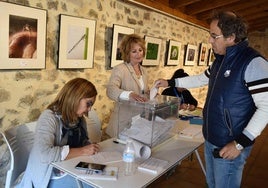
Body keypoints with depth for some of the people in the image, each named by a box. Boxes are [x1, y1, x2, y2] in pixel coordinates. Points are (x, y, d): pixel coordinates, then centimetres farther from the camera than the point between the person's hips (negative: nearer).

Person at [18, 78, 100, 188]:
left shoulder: (79, 119, 4)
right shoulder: (49, 117, -18)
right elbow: (43, 154, -30)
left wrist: (91, 149, -10)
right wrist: (82, 151, -24)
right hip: (53, 177, -7)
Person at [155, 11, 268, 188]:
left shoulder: (253, 62, -20)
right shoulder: (220, 60, 8)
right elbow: (202, 79, 24)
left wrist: (241, 143, -23)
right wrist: (171, 82, 22)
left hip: (230, 146, -8)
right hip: (211, 140, 8)